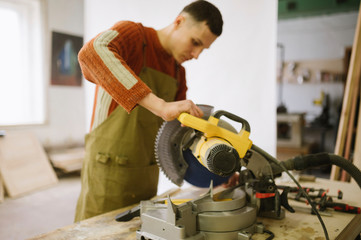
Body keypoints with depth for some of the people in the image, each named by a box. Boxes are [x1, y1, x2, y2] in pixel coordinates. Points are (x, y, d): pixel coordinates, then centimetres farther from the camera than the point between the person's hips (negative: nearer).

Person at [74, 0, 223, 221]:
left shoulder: (178, 73, 11)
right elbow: (91, 53, -35)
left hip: (148, 176, 7)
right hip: (108, 175, -7)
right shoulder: (131, 33, -11)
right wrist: (161, 106, -43)